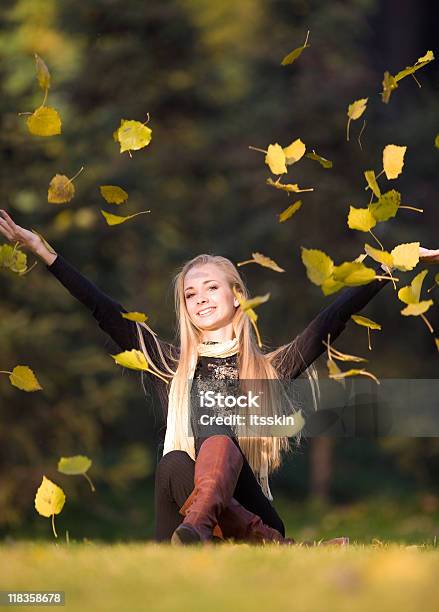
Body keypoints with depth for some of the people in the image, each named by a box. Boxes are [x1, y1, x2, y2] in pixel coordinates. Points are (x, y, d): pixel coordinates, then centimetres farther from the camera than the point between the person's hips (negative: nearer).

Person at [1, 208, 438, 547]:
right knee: (174, 465, -32)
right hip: (183, 500, 1)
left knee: (219, 439, -31)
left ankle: (198, 529, -65)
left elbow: (332, 320, 11)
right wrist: (42, 252, 9)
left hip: (248, 507, -1)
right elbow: (105, 311, 15)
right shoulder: (170, 365, 20)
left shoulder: (269, 367, 18)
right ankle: (282, 550, -48)